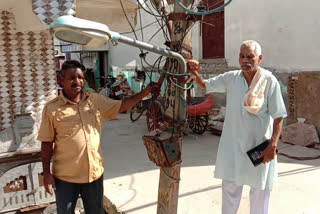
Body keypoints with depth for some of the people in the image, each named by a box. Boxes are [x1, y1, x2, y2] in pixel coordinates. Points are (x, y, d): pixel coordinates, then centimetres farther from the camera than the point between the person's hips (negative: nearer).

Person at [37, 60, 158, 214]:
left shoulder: (96, 100, -1)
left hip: (94, 172, 3)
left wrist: (144, 93, -3)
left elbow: (121, 106, 7)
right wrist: (46, 173, -7)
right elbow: (47, 143, -7)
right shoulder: (52, 108, -11)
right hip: (65, 177, -2)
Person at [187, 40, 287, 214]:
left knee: (259, 188, 16)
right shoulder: (231, 78, -4)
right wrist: (195, 74, -18)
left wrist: (273, 145, -15)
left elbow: (278, 116, -11)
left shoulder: (269, 81, -14)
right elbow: (204, 85, 4)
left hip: (259, 144, -3)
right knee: (230, 185, 18)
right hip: (233, 144, 3)